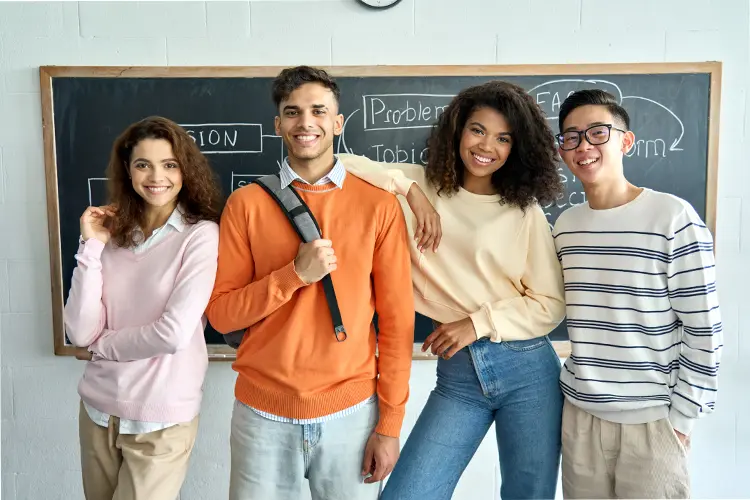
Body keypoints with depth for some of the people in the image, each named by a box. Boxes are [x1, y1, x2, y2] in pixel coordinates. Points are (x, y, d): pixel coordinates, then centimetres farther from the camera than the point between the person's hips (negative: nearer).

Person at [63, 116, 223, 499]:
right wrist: (91, 247, -10)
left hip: (162, 419, -5)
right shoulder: (113, 235, 1)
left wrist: (101, 345, -5)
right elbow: (80, 332, -6)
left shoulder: (201, 235, -13)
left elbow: (174, 334, -20)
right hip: (98, 408, 5)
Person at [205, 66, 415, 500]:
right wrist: (296, 273, -17)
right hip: (262, 413, 1)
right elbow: (221, 313, -3)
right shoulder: (246, 204, -1)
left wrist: (390, 423, -4)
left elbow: (397, 320, -3)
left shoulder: (379, 206, -4)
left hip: (352, 411, 0)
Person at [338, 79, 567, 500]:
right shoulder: (421, 187, 3)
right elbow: (340, 165, -4)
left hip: (528, 369, 0)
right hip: (457, 373, 0)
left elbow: (552, 304, 0)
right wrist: (410, 189, -12)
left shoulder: (525, 210, 2)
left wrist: (479, 322, -11)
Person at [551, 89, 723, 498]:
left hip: (652, 419, -4)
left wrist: (682, 415, -8)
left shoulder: (673, 217, -11)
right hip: (579, 413, 5)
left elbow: (703, 329, -9)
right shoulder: (564, 225, 5)